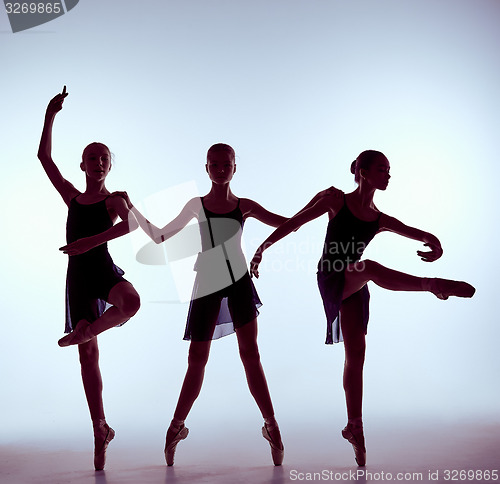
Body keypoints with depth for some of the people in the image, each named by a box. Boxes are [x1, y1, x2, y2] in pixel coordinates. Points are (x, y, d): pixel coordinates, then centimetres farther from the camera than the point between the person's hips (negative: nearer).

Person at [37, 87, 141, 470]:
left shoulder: (114, 200, 2)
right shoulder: (72, 197, 15)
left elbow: (133, 223, -20)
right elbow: (44, 157, 15)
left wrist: (92, 240, -30)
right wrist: (50, 116, 9)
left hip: (103, 269, -3)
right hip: (77, 278, 3)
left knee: (131, 301, -39)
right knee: (88, 356, 2)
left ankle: (82, 333, -10)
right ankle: (101, 430, 11)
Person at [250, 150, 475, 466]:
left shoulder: (381, 220, 9)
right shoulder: (337, 202, -1)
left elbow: (425, 236, 5)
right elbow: (293, 223, 0)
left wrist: (436, 247, -20)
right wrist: (262, 248, -4)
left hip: (354, 284, 5)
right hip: (331, 278, -5)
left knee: (356, 351, 0)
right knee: (369, 268, -37)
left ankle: (354, 427, 10)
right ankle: (434, 285, -35)